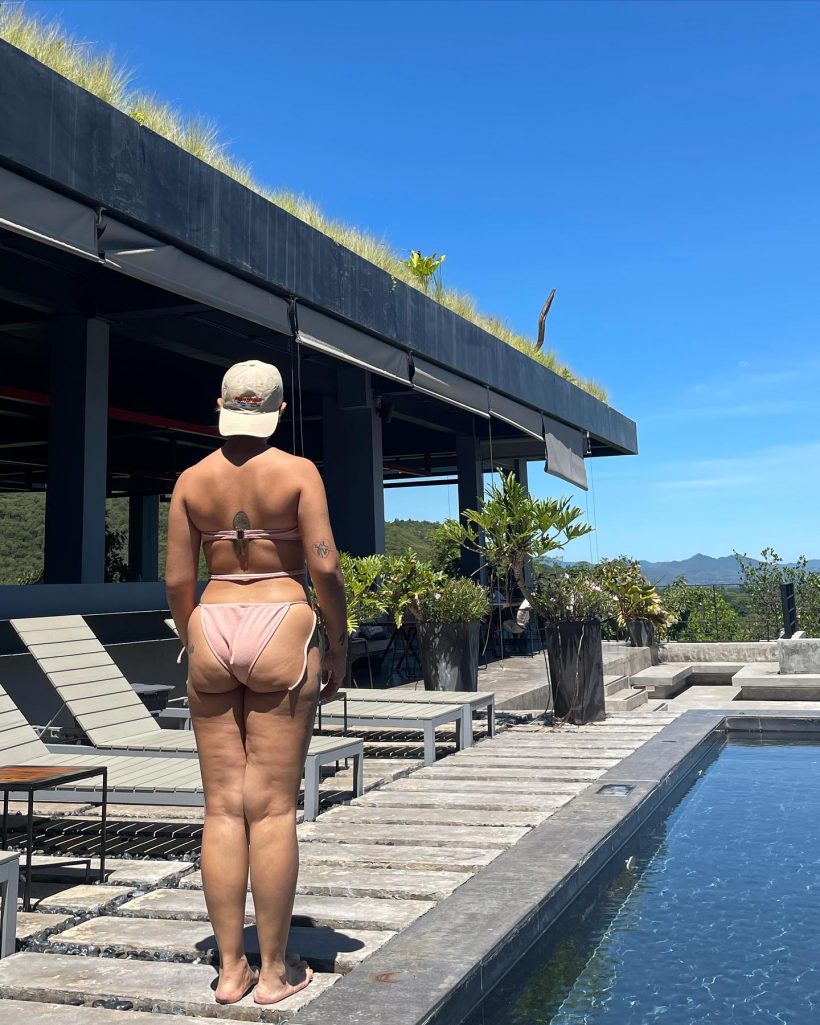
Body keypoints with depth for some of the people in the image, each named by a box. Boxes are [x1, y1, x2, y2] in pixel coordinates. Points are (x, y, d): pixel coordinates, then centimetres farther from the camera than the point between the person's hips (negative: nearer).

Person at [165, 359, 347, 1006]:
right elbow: (325, 569, -9)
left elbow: (177, 580, 5)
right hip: (281, 632, -3)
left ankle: (230, 968, 15)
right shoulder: (298, 472, -3)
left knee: (223, 807, 8)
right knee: (273, 808, 2)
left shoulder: (192, 481, 6)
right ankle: (274, 971, 11)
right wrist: (338, 649, 2)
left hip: (212, 633, 3)